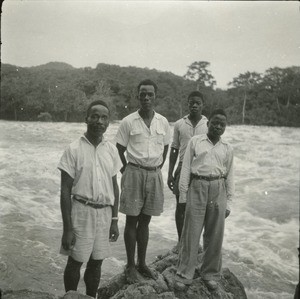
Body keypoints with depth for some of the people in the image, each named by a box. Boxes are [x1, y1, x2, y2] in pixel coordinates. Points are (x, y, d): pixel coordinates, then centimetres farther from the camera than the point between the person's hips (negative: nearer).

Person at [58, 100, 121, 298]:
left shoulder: (112, 150, 2)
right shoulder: (74, 150, -10)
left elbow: (114, 186, 8)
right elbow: (65, 190, -9)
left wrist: (115, 220, 6)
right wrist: (68, 228, -11)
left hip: (104, 212, 4)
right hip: (81, 212, -3)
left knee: (96, 262, 15)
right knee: (75, 262, 10)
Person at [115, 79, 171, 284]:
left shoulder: (163, 122, 4)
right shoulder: (128, 122, -5)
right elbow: (120, 149, 1)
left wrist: (158, 167, 10)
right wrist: (127, 169, 1)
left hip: (154, 174, 3)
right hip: (134, 173, -3)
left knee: (145, 220, 12)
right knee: (132, 220, 4)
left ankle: (142, 264, 24)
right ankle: (131, 266, 16)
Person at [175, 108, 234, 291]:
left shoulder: (227, 148, 10)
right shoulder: (195, 142, 3)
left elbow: (229, 175, 12)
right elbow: (186, 168, 3)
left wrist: (229, 202, 10)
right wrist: (183, 194, 0)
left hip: (218, 189, 2)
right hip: (197, 187, -2)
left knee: (215, 235, 9)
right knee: (191, 232, 2)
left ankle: (211, 274, 26)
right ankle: (185, 274, 16)